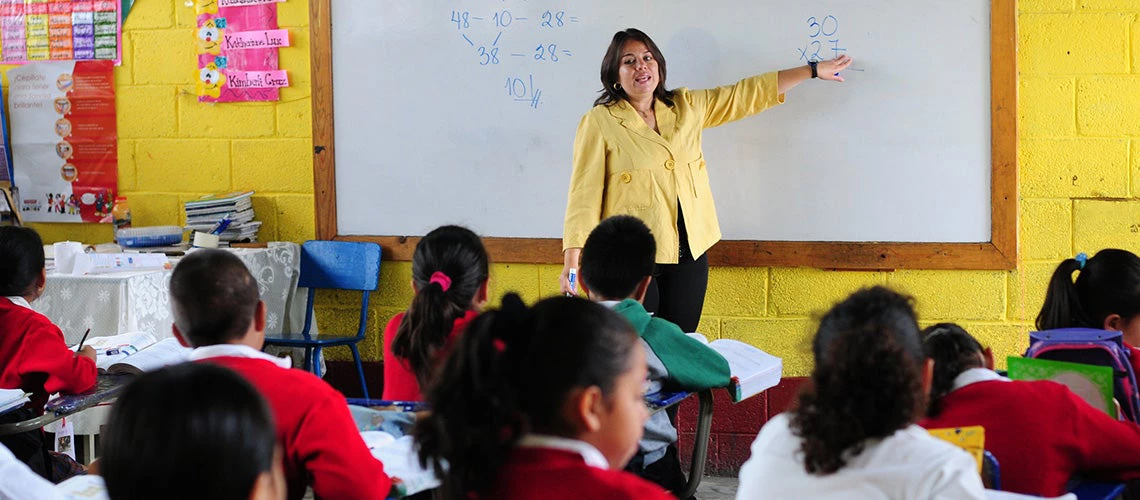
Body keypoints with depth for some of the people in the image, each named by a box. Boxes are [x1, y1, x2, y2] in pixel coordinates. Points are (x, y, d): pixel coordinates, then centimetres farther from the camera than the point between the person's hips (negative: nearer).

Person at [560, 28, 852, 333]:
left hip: (689, 252, 5)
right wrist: (572, 261, -17)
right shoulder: (599, 122, -4)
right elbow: (584, 193, -8)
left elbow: (746, 94, 18)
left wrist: (813, 71, 21)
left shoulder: (685, 107, 12)